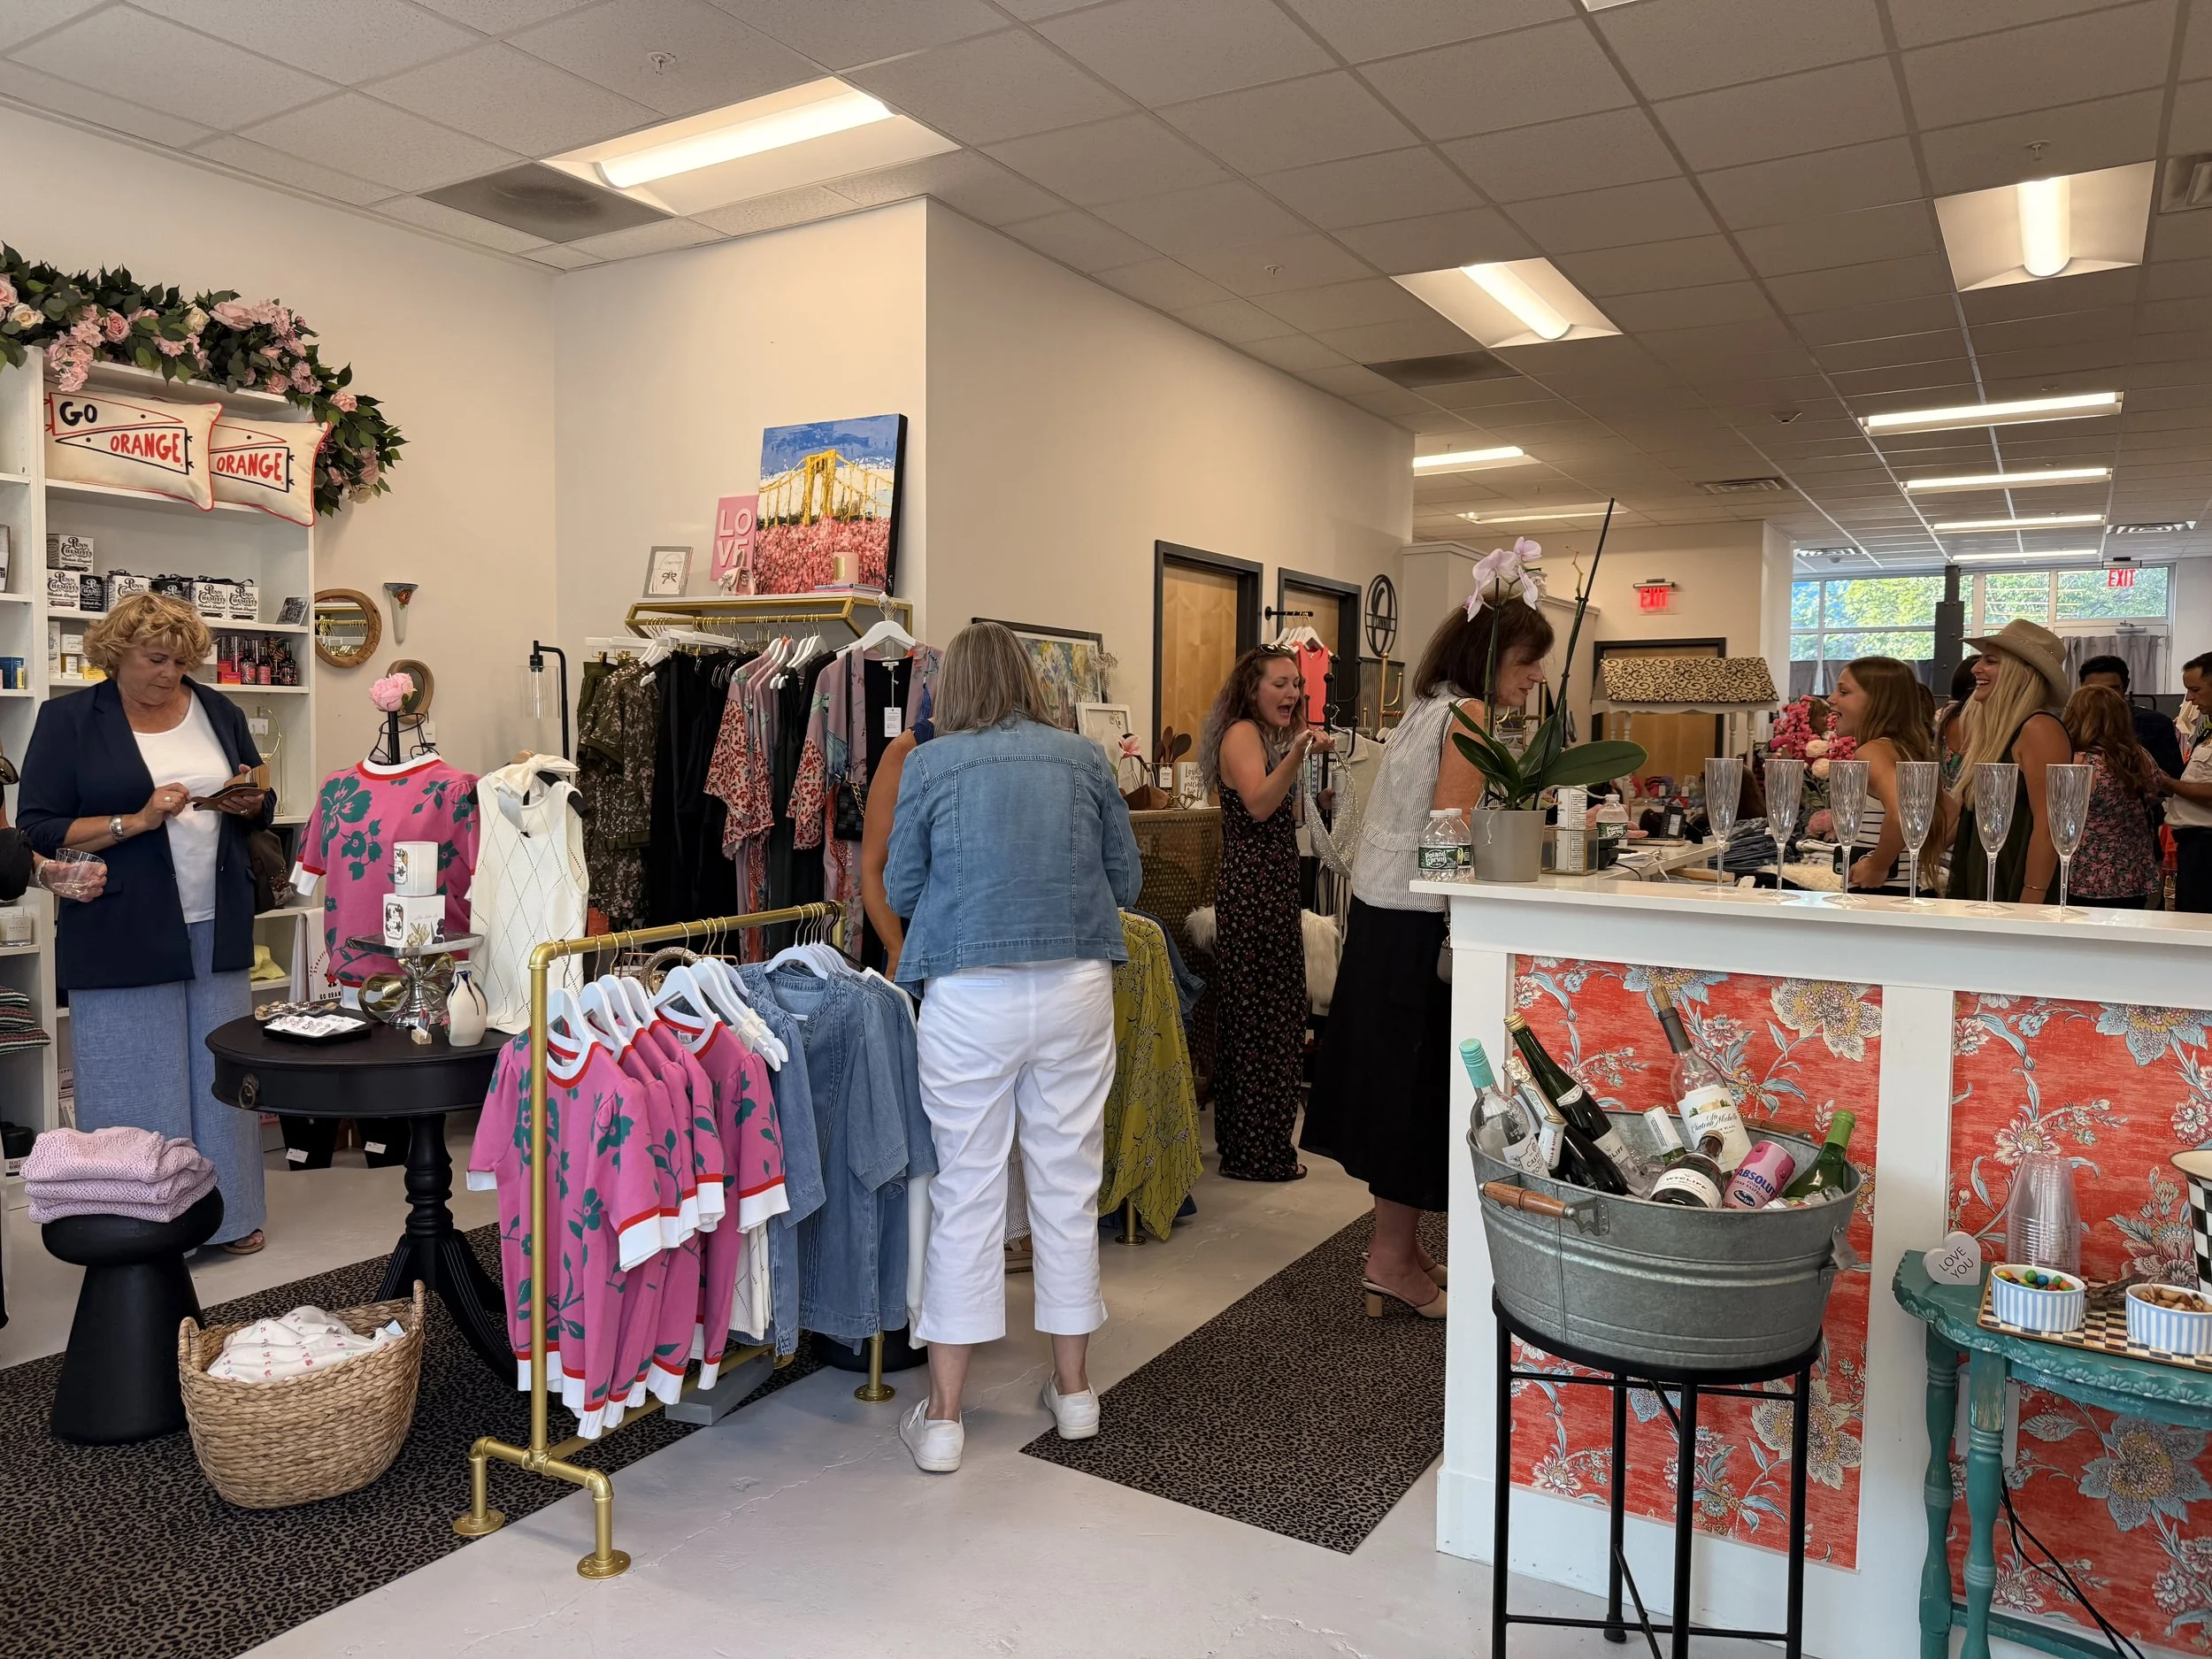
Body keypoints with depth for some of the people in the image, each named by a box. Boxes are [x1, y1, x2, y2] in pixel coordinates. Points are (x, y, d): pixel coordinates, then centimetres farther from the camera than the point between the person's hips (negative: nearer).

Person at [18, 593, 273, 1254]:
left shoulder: (218, 712, 9)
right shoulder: (69, 720, -1)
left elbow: (262, 808, 17)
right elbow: (38, 830, -5)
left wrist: (250, 804, -6)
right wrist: (134, 822, -19)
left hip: (216, 929, 4)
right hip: (124, 938, -3)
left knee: (220, 1071, 9)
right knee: (137, 1081, 2)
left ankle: (227, 1214, 21)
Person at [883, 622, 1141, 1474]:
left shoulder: (930, 764, 0)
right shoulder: (1083, 757, 5)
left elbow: (900, 889, 6)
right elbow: (1126, 879, 10)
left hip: (970, 997, -2)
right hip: (1076, 990, 2)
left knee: (966, 1195, 6)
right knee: (1068, 1187, 13)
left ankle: (943, 1416, 14)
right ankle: (1072, 1387, 28)